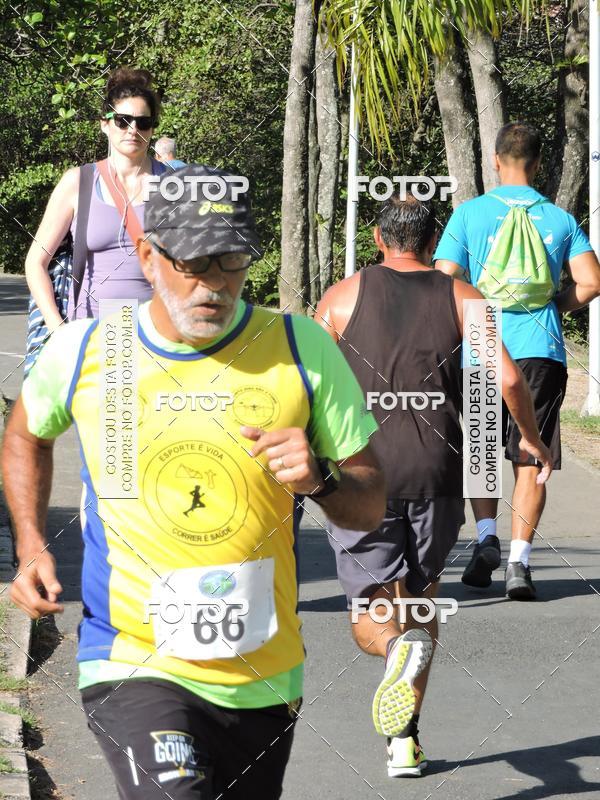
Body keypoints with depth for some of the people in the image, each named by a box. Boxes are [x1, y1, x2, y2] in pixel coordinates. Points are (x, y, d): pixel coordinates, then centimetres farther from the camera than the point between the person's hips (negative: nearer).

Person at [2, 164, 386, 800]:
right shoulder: (80, 351, -1)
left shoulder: (301, 349, -1)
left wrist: (319, 479, -17)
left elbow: (371, 506, 4)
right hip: (134, 668, -3)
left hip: (265, 676, 3)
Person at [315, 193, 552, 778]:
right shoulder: (463, 299, 5)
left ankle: (398, 647, -31)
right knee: (421, 599, 18)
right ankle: (405, 739, 13)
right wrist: (531, 440, 11)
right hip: (437, 473, 1)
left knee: (371, 611, 5)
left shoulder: (344, 296, 4)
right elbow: (508, 379, -5)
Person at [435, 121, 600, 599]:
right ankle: (519, 560, -4)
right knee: (531, 458, 4)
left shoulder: (470, 214, 1)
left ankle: (486, 537, -1)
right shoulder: (560, 219, 5)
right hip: (541, 351, 0)